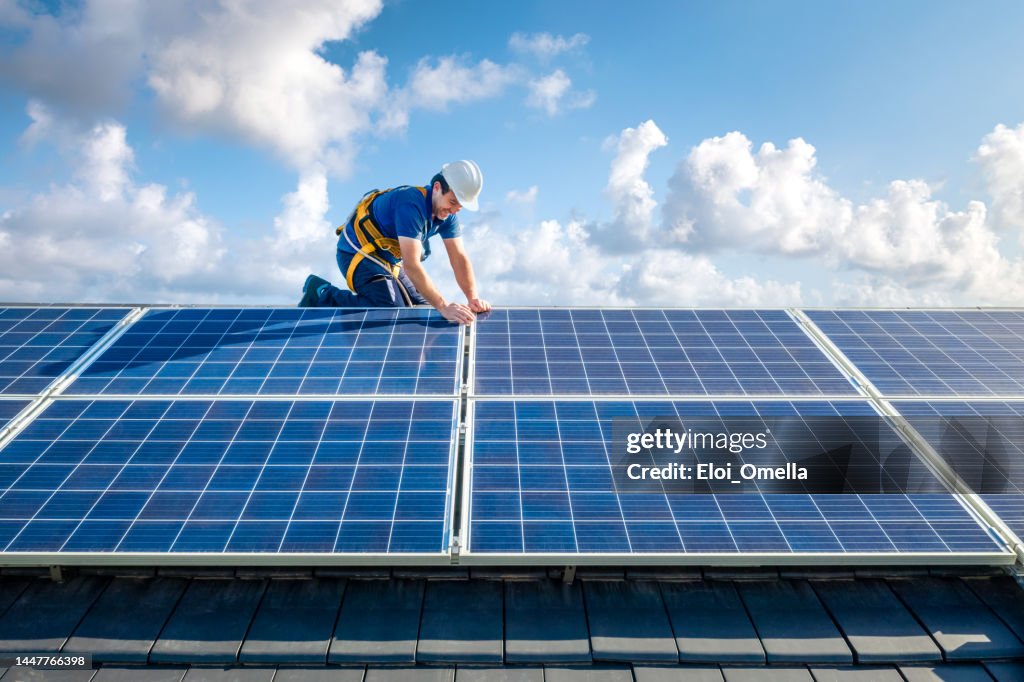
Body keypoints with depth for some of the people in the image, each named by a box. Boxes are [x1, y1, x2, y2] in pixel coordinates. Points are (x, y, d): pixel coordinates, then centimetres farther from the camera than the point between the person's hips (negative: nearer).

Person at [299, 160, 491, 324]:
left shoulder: (447, 212, -6)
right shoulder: (411, 205, -33)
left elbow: (459, 257, -9)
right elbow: (411, 265, -38)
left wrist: (473, 298, -23)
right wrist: (444, 307, -41)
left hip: (388, 258, 9)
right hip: (358, 255, -9)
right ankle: (322, 294, -5)